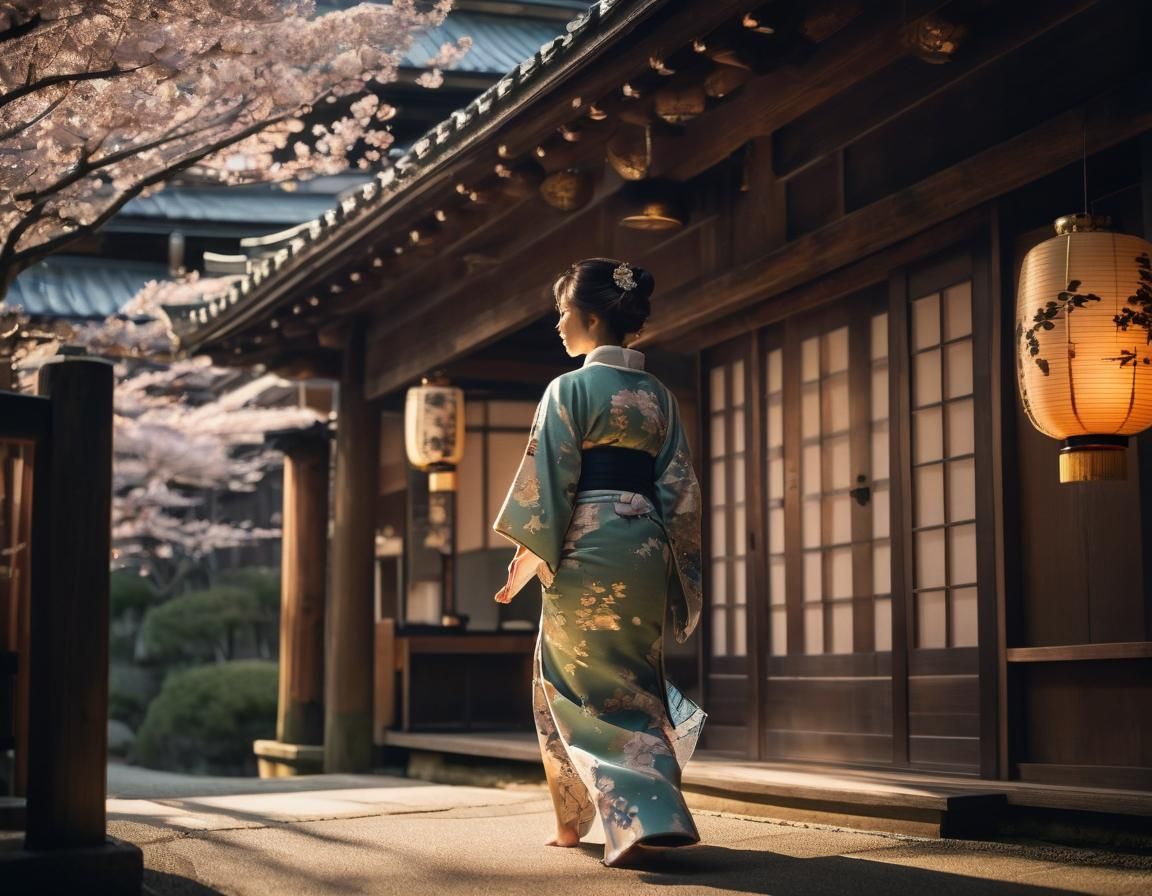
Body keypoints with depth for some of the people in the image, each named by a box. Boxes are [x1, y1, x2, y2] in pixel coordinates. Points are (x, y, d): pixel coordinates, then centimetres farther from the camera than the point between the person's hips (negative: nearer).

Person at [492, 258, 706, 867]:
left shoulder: (570, 389, -6)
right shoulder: (657, 394, 12)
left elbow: (546, 480, -11)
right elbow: (679, 487, 10)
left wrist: (527, 555, -5)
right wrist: (677, 572, 13)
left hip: (588, 549, -6)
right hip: (645, 549, 6)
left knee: (589, 685, 0)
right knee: (634, 680, 14)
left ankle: (640, 817, -8)